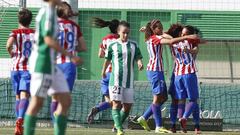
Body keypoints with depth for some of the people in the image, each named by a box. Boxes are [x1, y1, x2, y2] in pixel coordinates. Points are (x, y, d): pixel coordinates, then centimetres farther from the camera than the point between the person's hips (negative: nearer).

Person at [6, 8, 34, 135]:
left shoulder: (15, 32, 0)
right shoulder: (35, 33, 6)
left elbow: (9, 44, -20)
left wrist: (11, 53, -1)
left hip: (16, 68, 1)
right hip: (29, 68, -1)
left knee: (18, 97, 14)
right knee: (24, 96, -12)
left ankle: (19, 123, 15)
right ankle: (20, 119, -36)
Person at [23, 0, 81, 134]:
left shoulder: (47, 11, 16)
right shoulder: (49, 12, -13)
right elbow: (48, 39, -21)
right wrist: (71, 55, -19)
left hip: (50, 64, 10)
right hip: (43, 62, -10)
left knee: (66, 101, 5)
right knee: (37, 103, -5)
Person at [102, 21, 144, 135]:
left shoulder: (133, 45, 7)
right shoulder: (113, 45, 2)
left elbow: (138, 58, 4)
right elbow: (108, 59, 15)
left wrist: (140, 63, -19)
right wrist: (103, 71, 28)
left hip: (129, 81, 3)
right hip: (115, 80, -3)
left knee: (128, 106, 6)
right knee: (116, 104, -12)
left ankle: (117, 124, 28)